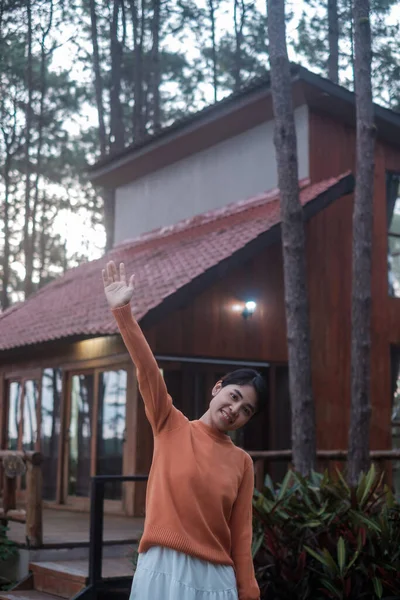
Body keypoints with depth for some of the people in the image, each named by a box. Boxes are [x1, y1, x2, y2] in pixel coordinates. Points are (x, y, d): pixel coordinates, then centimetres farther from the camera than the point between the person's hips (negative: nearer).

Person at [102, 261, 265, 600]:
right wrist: (123, 310, -20)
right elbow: (147, 370, -10)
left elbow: (241, 536, 5)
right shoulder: (171, 426, 2)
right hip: (164, 571, -1)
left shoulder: (242, 462, 5)